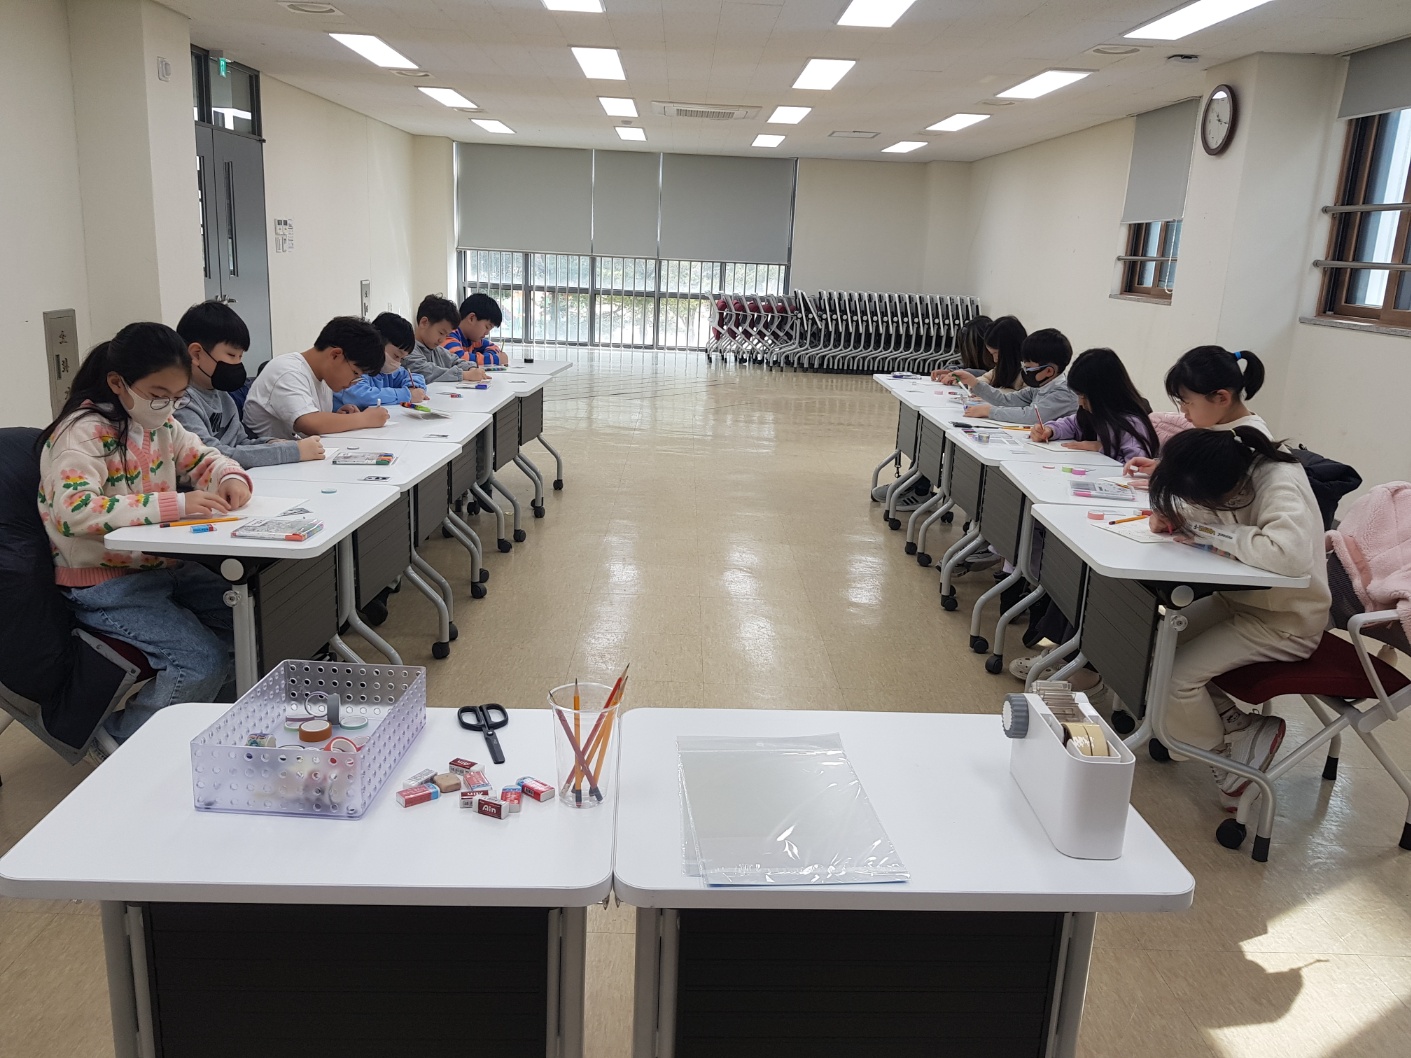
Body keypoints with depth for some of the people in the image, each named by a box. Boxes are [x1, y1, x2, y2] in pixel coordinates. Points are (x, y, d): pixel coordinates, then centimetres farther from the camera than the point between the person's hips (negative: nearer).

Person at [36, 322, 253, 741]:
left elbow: (202, 458, 19)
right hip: (102, 585, -8)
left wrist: (231, 477, -7)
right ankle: (126, 739, 4)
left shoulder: (158, 423, 5)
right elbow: (74, 510, -31)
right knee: (204, 660, -21)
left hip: (161, 566, 8)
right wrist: (174, 504, -38)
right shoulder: (84, 432, -18)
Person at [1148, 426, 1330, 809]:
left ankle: (1231, 759, 11)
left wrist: (1211, 532, -32)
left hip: (1284, 622, -8)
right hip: (1238, 598, 8)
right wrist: (1172, 517, -16)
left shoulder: (1280, 486, -30)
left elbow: (1290, 553, -46)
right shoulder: (1227, 471, -10)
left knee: (1173, 677, -16)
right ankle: (1237, 725, 7)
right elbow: (1198, 513, 9)